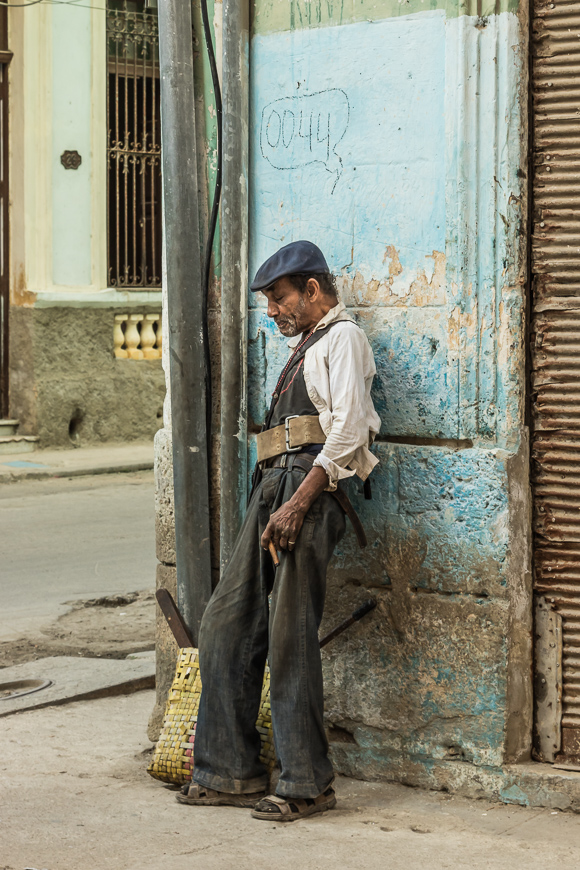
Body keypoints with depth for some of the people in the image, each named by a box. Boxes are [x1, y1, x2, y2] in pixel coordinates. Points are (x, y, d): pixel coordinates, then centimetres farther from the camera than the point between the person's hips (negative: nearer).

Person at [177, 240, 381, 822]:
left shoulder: (342, 338, -1)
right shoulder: (303, 348, 29)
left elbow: (348, 430, -14)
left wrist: (299, 502, -20)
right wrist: (277, 503, 16)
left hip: (308, 486, -9)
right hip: (272, 486, 9)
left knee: (290, 635, -10)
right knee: (227, 622, 4)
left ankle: (306, 783, -4)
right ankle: (231, 772, 9)